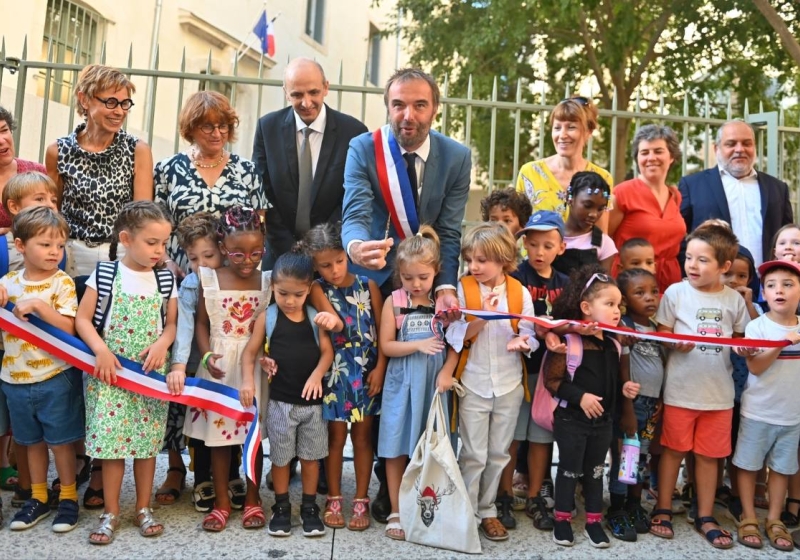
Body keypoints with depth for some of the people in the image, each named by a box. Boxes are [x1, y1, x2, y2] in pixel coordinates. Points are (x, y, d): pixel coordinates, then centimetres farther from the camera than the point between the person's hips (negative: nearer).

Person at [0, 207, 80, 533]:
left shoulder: (62, 283, -10)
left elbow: (68, 328, -17)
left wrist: (37, 305, -26)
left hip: (55, 378, -4)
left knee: (60, 441, 6)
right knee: (32, 441, 17)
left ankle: (68, 498, 21)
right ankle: (38, 498, 31)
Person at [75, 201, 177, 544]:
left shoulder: (165, 280, 3)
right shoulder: (104, 275, -5)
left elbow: (172, 323, 8)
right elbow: (82, 320, -5)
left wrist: (162, 344, -12)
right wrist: (102, 351, -17)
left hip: (151, 372, 2)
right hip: (110, 371, -2)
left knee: (147, 441, 7)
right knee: (111, 440, 0)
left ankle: (144, 509, 21)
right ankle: (111, 514, 14)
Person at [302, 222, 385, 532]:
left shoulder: (368, 286, -3)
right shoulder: (317, 289, -3)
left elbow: (382, 330, -3)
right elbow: (333, 321, -16)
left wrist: (380, 368, -6)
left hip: (367, 372, 1)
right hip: (335, 374, 0)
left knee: (362, 437, 10)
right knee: (336, 437, 9)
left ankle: (361, 501, 22)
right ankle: (333, 500, 25)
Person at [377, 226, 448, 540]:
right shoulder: (393, 302, -4)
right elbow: (386, 346, -6)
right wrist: (418, 345, -18)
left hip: (432, 382, 1)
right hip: (402, 384, -1)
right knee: (397, 448, 5)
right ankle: (397, 511, 17)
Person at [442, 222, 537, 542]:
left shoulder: (519, 292, -4)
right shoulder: (463, 289, -8)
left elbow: (530, 335, -1)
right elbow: (456, 337, -12)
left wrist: (523, 342, -23)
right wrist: (483, 316, -25)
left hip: (509, 384, 2)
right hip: (473, 384, -2)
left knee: (499, 453, 14)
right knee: (474, 454, 5)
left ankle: (488, 510, 30)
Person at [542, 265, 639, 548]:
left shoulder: (613, 344, 4)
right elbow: (552, 379, -19)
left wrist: (624, 387, -1)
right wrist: (580, 397, -23)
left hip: (603, 420, 6)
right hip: (572, 419, -6)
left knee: (595, 472, 16)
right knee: (569, 470, 7)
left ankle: (594, 522, 28)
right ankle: (562, 521, 22)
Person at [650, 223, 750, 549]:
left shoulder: (734, 300, 1)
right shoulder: (675, 292, -6)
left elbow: (739, 339, 13)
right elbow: (662, 336, -3)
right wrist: (676, 343, -23)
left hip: (719, 391, 2)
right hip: (681, 389, -2)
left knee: (709, 455, 12)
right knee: (674, 450, 9)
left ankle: (705, 517, 25)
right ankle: (663, 510, 24)